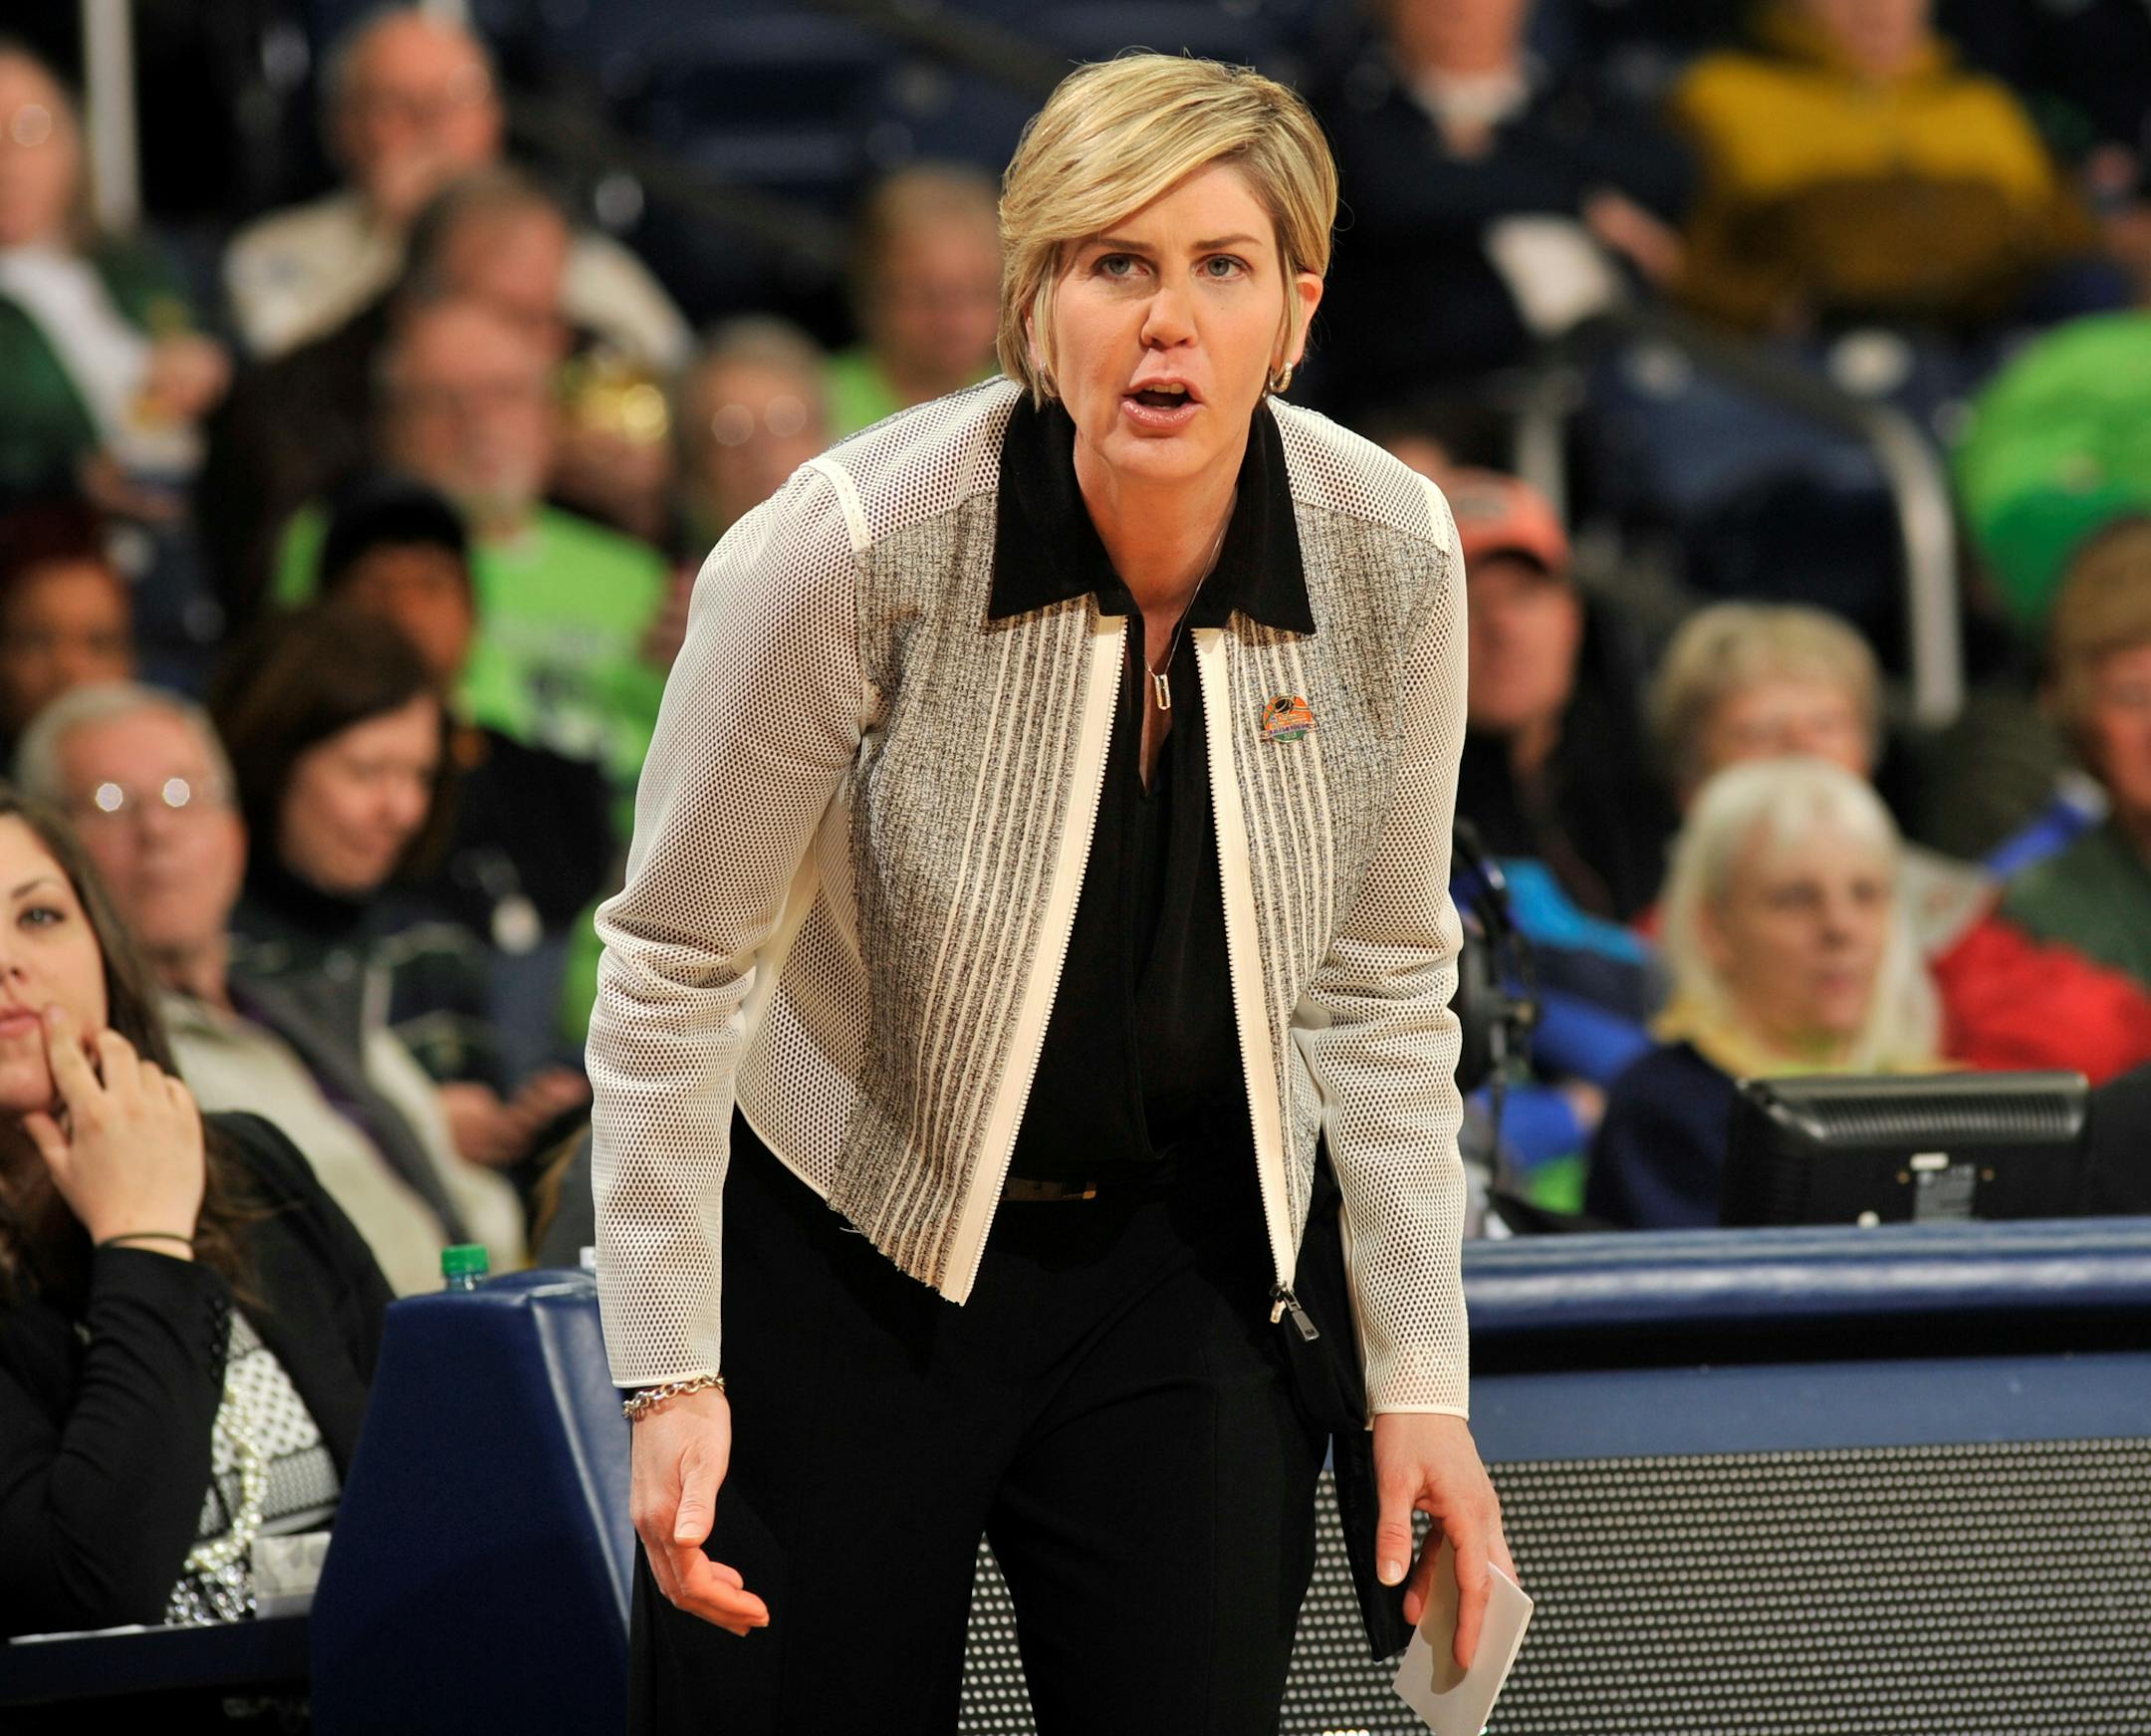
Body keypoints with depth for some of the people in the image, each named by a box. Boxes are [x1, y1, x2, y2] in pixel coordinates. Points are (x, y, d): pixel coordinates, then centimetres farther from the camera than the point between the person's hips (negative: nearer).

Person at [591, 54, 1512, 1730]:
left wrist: (1421, 1377, 2)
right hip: (843, 1260, -3)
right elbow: (677, 964, -13)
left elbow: (1383, 982, 2)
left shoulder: (1388, 557, -11)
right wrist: (670, 1376, -14)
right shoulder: (856, 547, -22)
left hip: (1185, 1274, 3)